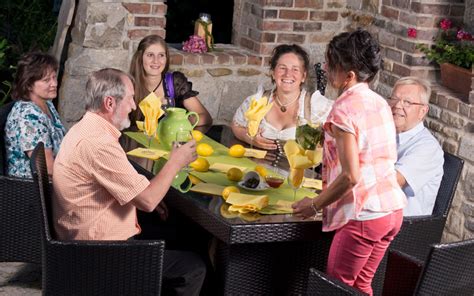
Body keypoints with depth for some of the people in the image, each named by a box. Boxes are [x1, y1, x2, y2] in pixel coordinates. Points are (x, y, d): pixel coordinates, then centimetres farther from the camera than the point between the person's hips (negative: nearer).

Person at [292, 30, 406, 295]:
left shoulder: (345, 110, -15)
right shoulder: (380, 103, 10)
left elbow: (350, 176, -20)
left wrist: (314, 205, -8)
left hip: (364, 215, -8)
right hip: (393, 210, 8)